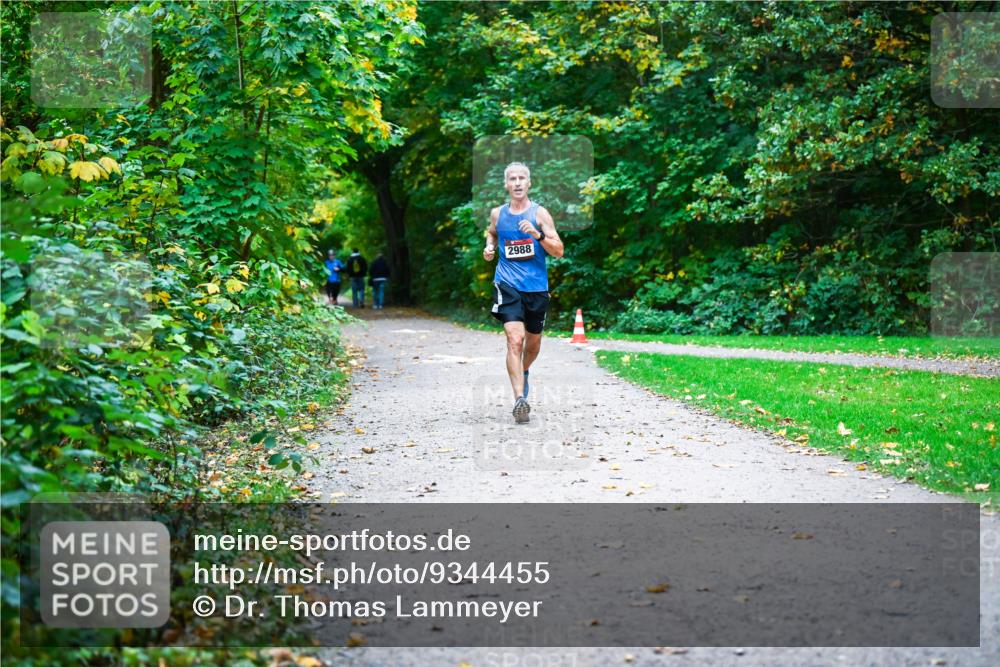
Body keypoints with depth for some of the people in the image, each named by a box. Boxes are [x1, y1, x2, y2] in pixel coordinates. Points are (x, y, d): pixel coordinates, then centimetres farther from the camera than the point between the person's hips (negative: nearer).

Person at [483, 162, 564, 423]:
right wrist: (489, 247, 7)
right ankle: (519, 399, -24)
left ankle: (523, 372, 49)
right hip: (507, 284, -1)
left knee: (533, 341, 16)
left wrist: (538, 235, -21)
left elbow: (559, 251, -6)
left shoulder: (540, 213, -2)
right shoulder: (497, 213, 5)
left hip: (537, 286, 1)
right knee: (515, 339, -18)